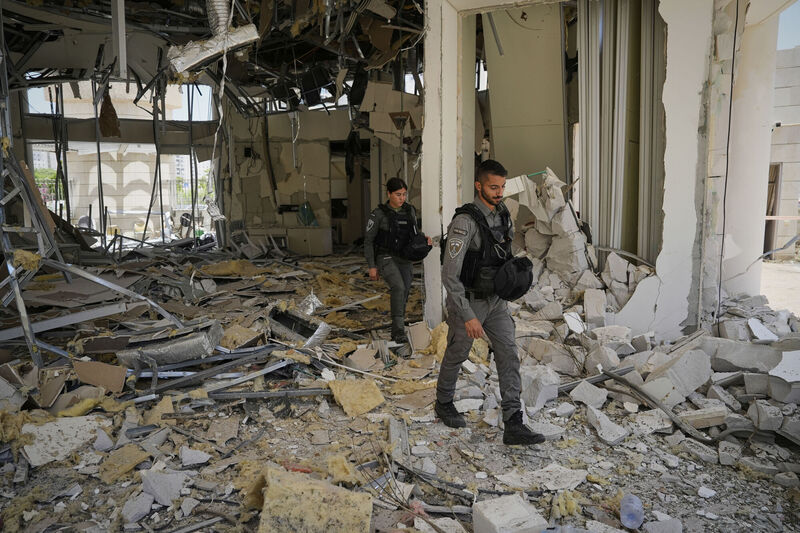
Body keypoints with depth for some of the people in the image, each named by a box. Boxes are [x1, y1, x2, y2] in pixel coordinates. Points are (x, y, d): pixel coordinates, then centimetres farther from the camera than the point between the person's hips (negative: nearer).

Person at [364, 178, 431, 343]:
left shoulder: (410, 211, 5)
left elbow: (414, 234, 17)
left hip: (404, 260, 5)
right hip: (385, 258, -5)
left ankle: (396, 333, 24)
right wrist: (371, 266, -9)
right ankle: (399, 330, -26)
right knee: (399, 287, -28)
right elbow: (368, 240, -4)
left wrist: (424, 240, -7)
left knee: (403, 295, 7)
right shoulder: (379, 213, -9)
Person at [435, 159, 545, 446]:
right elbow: (449, 275, -28)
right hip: (467, 302, -6)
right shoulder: (464, 222, -25)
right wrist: (468, 317, -29)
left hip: (495, 301, 6)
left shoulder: (502, 215, 0)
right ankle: (443, 403, 40)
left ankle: (513, 426, -1)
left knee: (509, 354, -4)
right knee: (456, 356, 13)